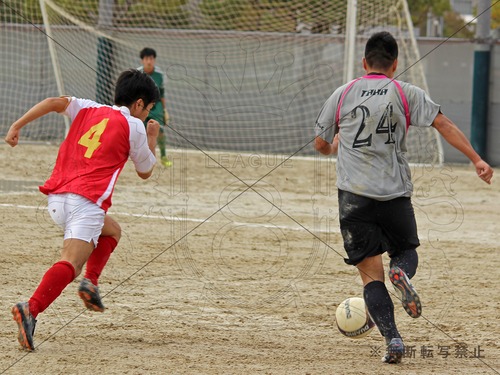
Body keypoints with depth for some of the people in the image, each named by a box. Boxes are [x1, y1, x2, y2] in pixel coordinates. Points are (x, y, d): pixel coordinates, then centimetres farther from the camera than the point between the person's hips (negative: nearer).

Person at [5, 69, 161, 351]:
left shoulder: (88, 110, 21)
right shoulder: (134, 127, 7)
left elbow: (53, 102, 4)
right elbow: (145, 171, 20)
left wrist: (18, 125, 2)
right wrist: (152, 138, 34)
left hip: (56, 200, 7)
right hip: (87, 201, -7)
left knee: (112, 230, 32)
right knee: (71, 264, -20)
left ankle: (91, 282, 13)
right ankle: (31, 310, -43)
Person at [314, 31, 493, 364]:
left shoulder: (342, 95, 4)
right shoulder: (406, 93, 2)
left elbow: (321, 144, 13)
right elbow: (443, 124, -6)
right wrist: (477, 160, -6)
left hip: (354, 196, 0)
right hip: (395, 195, 0)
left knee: (371, 274, 5)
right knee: (406, 251, 23)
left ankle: (393, 339, -11)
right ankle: (401, 273, -14)